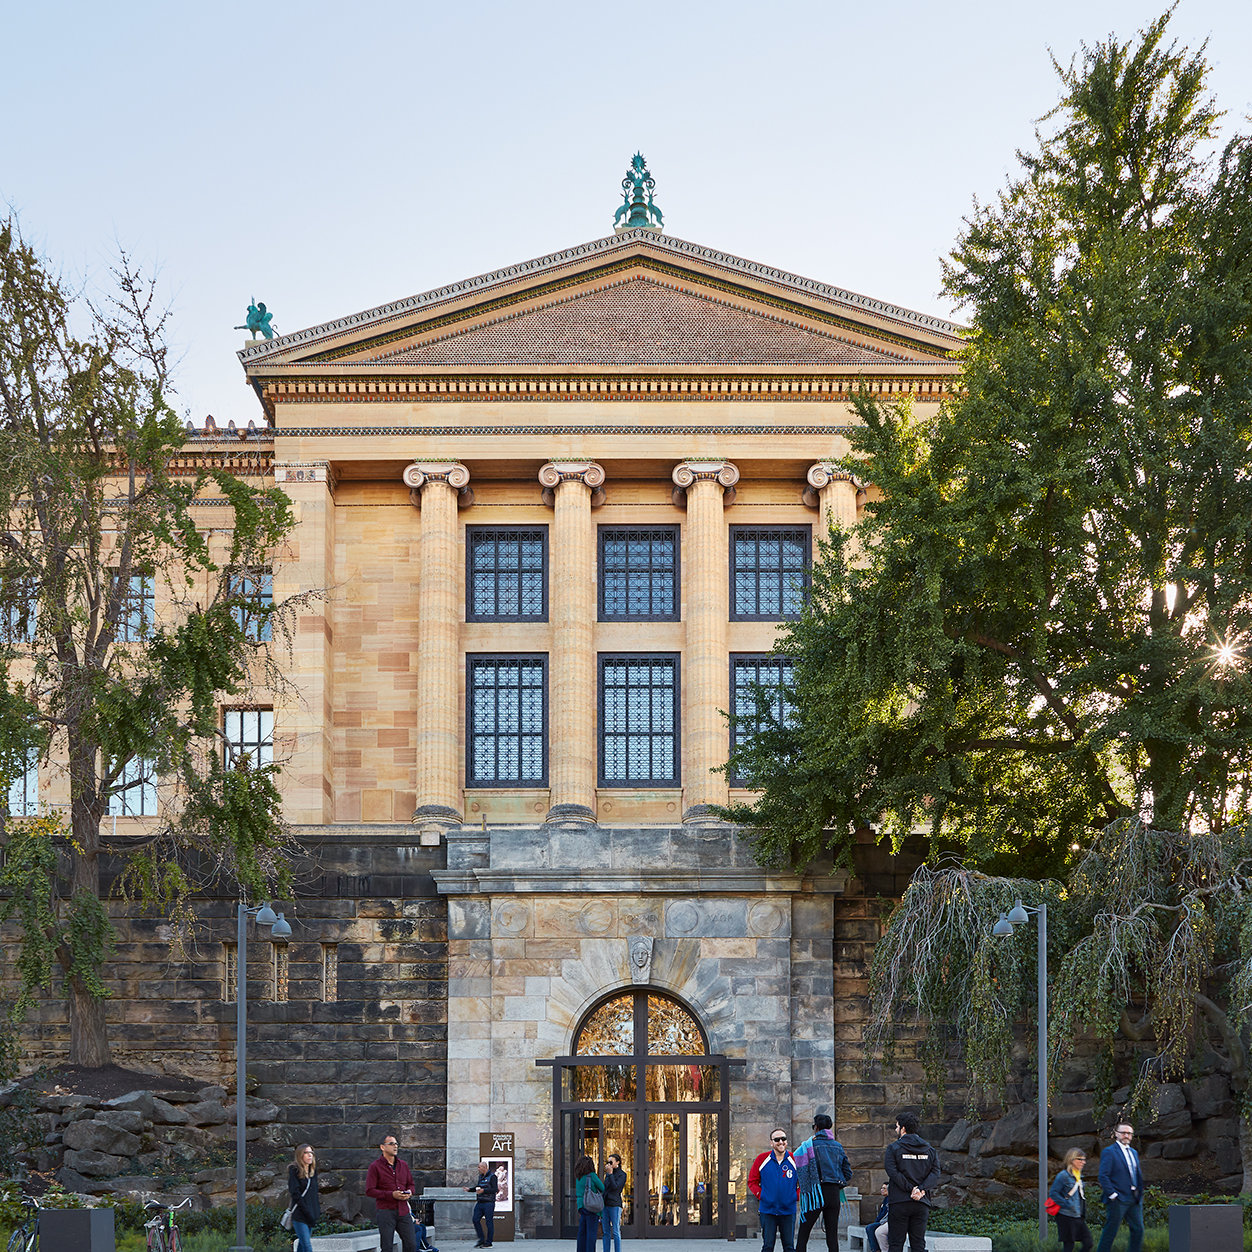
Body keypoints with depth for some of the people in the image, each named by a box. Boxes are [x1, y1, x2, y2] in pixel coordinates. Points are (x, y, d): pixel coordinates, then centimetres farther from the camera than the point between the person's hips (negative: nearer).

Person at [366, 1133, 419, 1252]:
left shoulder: (403, 1165, 14)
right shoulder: (375, 1167, -3)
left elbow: (411, 1183, 24)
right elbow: (369, 1191, -8)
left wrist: (409, 1193, -1)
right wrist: (391, 1195, -16)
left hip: (403, 1211, 5)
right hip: (386, 1211, -4)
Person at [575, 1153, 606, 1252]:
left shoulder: (578, 1177, 9)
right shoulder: (592, 1175, -11)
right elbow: (602, 1188, -2)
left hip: (581, 1206, 6)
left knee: (582, 1232, 10)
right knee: (591, 1232, -5)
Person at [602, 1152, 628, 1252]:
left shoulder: (622, 1174, -3)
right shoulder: (607, 1174, 17)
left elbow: (615, 1187, -15)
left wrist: (610, 1174, -11)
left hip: (615, 1205, -7)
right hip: (605, 1204, 7)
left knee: (615, 1232, -6)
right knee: (606, 1232, 6)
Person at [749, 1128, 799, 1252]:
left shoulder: (794, 1160, 1)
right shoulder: (762, 1159, 0)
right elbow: (752, 1181, 8)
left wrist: (797, 1195, 0)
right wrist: (761, 1195, -4)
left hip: (788, 1211, 1)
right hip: (767, 1210, -1)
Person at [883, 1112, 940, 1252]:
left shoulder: (893, 1148, -1)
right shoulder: (930, 1150, 11)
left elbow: (893, 1173, -13)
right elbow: (935, 1174, 0)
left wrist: (911, 1189, -14)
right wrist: (922, 1190, -11)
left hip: (899, 1203, -4)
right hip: (921, 1204, 4)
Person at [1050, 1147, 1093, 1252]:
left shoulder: (1079, 1176, 13)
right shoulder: (1063, 1175, -13)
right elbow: (1053, 1193, -16)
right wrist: (1066, 1204, -19)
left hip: (1079, 1217, 8)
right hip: (1066, 1217, -8)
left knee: (1088, 1244, 1)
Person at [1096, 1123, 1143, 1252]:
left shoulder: (1133, 1152, 18)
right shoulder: (1109, 1152, -6)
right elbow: (1103, 1176, -13)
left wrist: (1139, 1194, 12)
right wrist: (1112, 1195, -17)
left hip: (1134, 1198, 7)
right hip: (1118, 1199, -7)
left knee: (1138, 1230, 6)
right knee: (1110, 1232, -3)